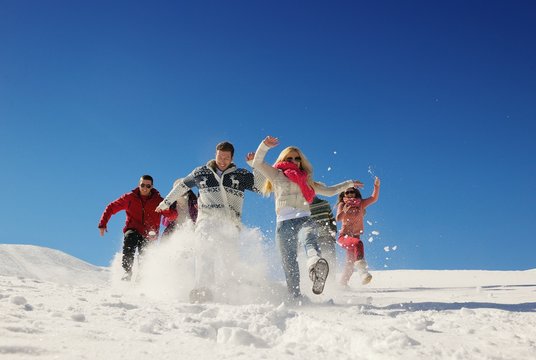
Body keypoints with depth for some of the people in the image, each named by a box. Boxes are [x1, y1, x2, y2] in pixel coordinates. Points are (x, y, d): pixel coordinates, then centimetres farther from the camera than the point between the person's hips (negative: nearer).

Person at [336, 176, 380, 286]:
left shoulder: (360, 204, 4)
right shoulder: (342, 205, -5)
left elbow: (374, 198, 0)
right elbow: (338, 218, -21)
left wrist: (376, 186, -15)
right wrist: (344, 211, -40)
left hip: (355, 236, 5)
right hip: (344, 236, -5)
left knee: (350, 263, 11)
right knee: (358, 244, -35)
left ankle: (343, 283, 30)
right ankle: (363, 271, -46)